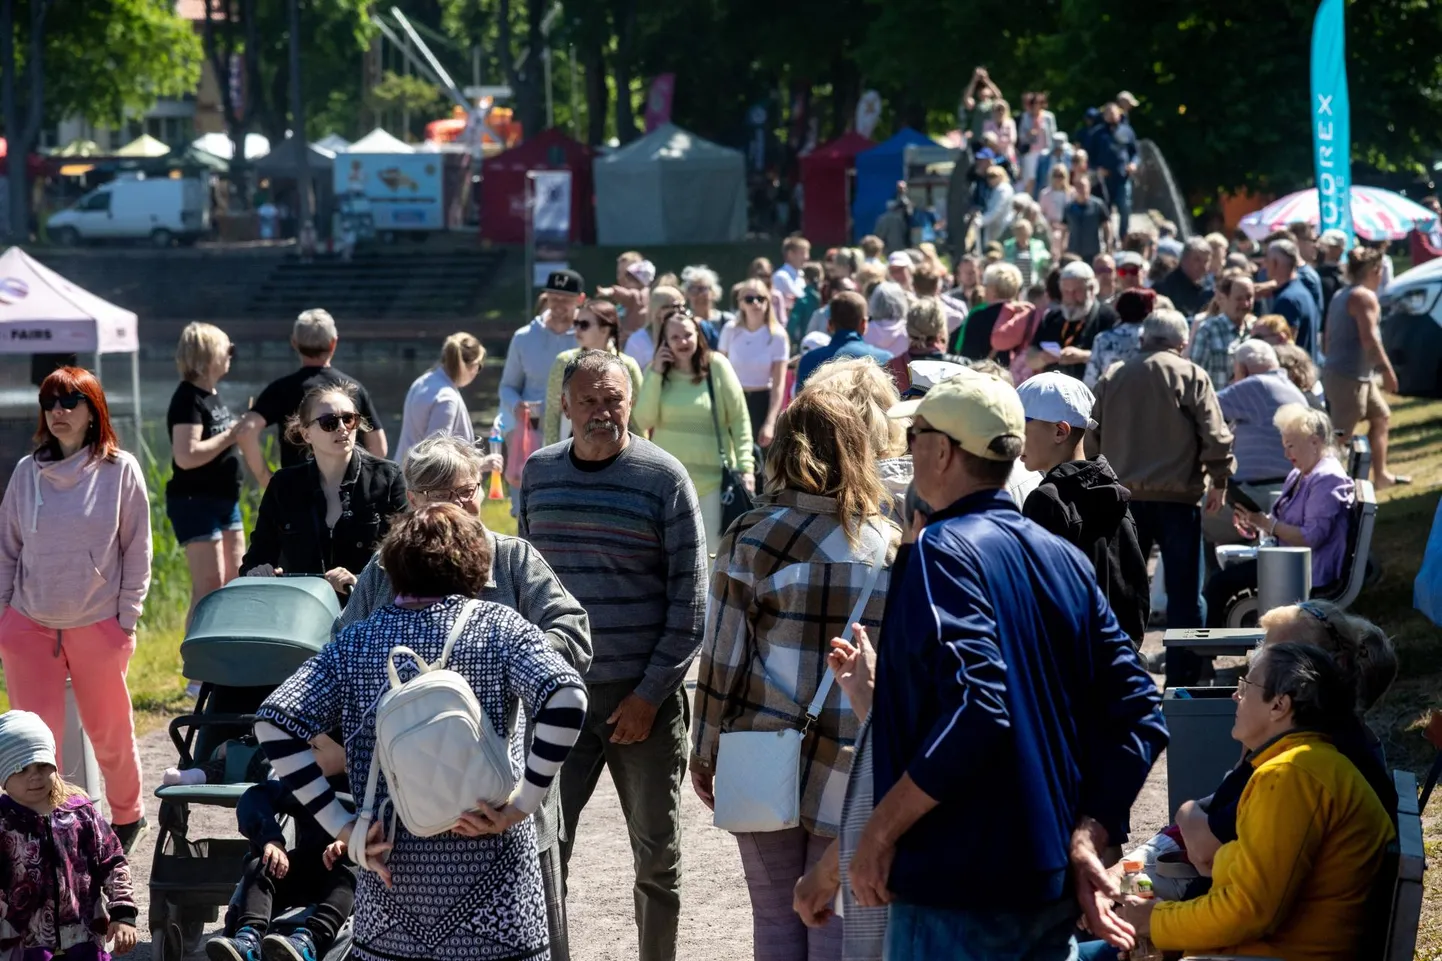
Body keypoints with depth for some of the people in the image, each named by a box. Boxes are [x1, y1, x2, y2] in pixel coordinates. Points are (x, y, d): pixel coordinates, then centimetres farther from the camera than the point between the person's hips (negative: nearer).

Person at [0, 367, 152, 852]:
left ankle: (127, 815, 32)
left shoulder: (120, 471, -3)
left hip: (97, 626, -2)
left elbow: (137, 551, 0)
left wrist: (127, 619, -3)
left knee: (109, 730, 10)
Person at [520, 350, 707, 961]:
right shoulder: (539, 473, 6)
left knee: (657, 856, 8)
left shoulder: (663, 479, -6)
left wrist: (650, 693, -11)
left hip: (645, 695, -3)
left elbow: (689, 597, -6)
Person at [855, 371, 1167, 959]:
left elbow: (974, 708, -25)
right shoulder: (1063, 558, 11)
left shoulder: (942, 552, -12)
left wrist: (880, 831, -19)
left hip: (959, 891, -8)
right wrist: (1088, 837, 6)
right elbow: (1137, 714, 8)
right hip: (1053, 888, 8)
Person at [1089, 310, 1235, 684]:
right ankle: (1182, 679, -1)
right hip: (1176, 497, -4)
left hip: (1124, 496, 4)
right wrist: (1219, 482, 4)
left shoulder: (1111, 378, 8)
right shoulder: (1191, 376, -4)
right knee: (1185, 594, 2)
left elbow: (1091, 439, 11)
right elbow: (1216, 437, -8)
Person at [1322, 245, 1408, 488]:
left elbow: (1329, 338, 20)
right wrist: (1387, 369, -16)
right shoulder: (1365, 297, -14)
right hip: (1349, 377, -10)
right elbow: (1369, 339, -21)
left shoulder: (1341, 296, 16)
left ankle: (1381, 475, 28)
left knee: (1381, 416, 22)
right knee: (1342, 434, -10)